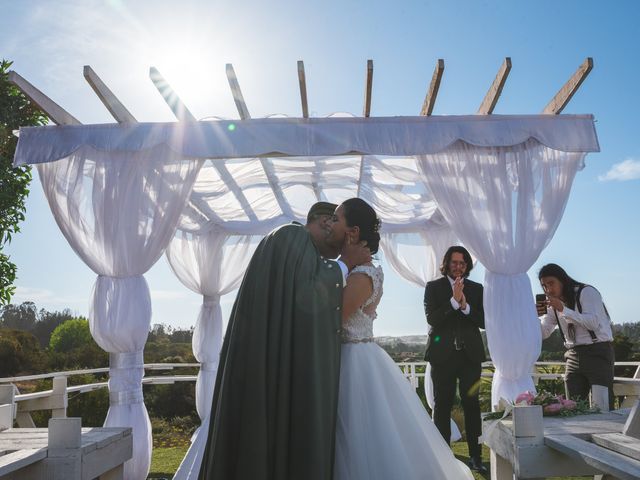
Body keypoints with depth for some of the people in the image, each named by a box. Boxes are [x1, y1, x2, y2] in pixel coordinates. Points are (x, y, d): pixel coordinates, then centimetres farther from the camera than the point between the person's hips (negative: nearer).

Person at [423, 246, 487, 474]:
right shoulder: (433, 287, 5)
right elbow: (432, 318, -7)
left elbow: (484, 321, 4)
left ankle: (475, 456, 7)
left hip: (470, 353, 2)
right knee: (442, 405, 1)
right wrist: (454, 301, -17)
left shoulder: (477, 289, 11)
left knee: (472, 404, 1)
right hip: (443, 354, -1)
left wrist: (465, 306, -13)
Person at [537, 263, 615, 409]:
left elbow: (594, 324, -22)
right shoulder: (553, 304, 10)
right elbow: (543, 333, 8)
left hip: (598, 352, -6)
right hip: (574, 355, 6)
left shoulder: (587, 292, -9)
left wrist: (563, 310, -27)